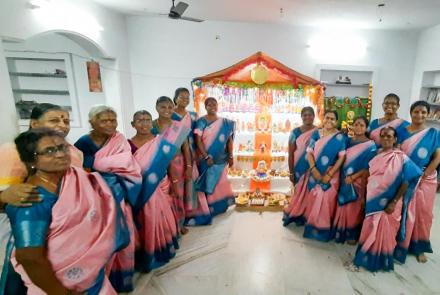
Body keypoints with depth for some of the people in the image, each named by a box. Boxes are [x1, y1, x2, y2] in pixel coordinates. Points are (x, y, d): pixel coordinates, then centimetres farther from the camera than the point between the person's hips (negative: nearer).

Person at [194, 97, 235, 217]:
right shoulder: (201, 122, -6)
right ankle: (207, 209, 18)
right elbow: (198, 141, -13)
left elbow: (229, 140, 4)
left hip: (221, 159, 3)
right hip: (206, 159, -3)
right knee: (208, 183, 5)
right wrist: (206, 157, -19)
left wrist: (230, 156, -4)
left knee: (220, 182, 13)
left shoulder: (225, 122, 4)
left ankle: (220, 206, 30)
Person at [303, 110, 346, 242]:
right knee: (313, 200, 11)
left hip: (331, 175, -2)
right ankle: (313, 227, 28)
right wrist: (314, 169, -15)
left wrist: (329, 175, -14)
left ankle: (323, 230, 24)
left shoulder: (340, 137, -4)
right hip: (315, 173, 2)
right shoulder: (316, 134, 3)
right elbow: (309, 152, -2)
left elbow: (342, 157, -8)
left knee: (327, 202, 6)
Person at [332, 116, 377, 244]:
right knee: (343, 207, 11)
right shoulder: (348, 141, 7)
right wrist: (343, 177, -4)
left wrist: (353, 177, -18)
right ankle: (341, 232, 27)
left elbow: (368, 167, -12)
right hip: (344, 180, 4)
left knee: (354, 208, 7)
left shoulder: (370, 145, -7)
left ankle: (352, 234, 24)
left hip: (358, 182, -4)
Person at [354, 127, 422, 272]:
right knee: (370, 230, 15)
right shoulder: (376, 155, 6)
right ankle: (367, 256, 32)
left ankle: (380, 260, 25)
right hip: (372, 199, 5)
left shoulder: (401, 158, -9)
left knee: (383, 231, 6)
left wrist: (394, 202, -17)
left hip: (388, 202, -5)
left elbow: (406, 181, -12)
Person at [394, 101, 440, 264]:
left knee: (423, 213, 10)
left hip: (426, 180, 1)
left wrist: (424, 176, -12)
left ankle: (419, 247, 27)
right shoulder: (402, 132, 1)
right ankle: (400, 245, 18)